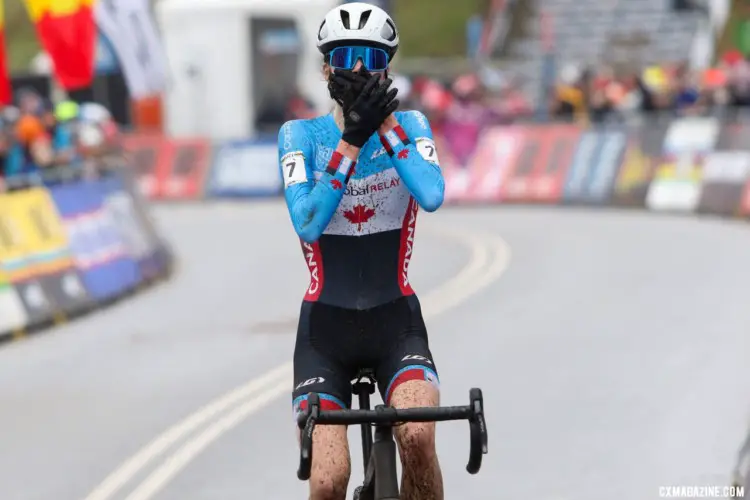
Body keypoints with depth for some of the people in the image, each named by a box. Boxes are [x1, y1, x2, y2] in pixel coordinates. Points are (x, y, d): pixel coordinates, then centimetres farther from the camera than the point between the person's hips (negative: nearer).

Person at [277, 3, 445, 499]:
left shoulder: (410, 124, 0)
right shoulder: (300, 135, -3)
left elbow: (432, 196, -20)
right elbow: (307, 222, -19)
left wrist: (384, 122, -20)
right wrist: (352, 139, -22)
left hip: (396, 324, 0)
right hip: (325, 329, 0)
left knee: (417, 436, -29)